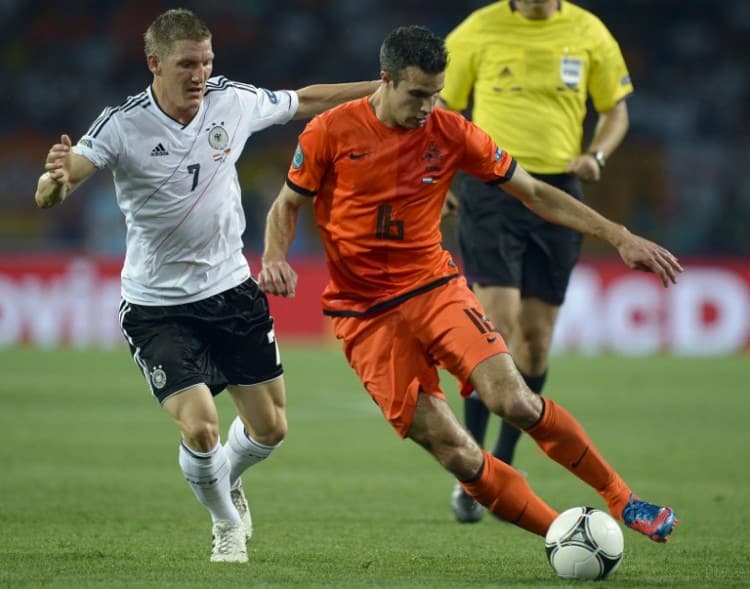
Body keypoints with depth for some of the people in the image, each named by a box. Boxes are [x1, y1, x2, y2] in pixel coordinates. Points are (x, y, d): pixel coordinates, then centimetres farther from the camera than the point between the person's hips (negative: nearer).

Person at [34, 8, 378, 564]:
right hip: (157, 306, -4)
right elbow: (49, 196, -29)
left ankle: (226, 482, 44)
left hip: (231, 289, 4)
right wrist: (57, 180, -53)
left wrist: (386, 88, 15)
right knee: (200, 428, -17)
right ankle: (226, 524, 15)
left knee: (270, 428, 8)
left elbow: (306, 102, 11)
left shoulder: (234, 101, -8)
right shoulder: (121, 126, -20)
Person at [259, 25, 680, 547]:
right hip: (365, 315, -1)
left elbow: (535, 194, 4)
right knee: (457, 455, -12)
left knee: (514, 401, -23)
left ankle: (622, 499, -4)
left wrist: (619, 236, -3)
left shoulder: (451, 134, -2)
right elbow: (287, 206, 7)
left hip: (435, 286, 1)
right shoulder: (330, 133, -7)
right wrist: (274, 258, -15)